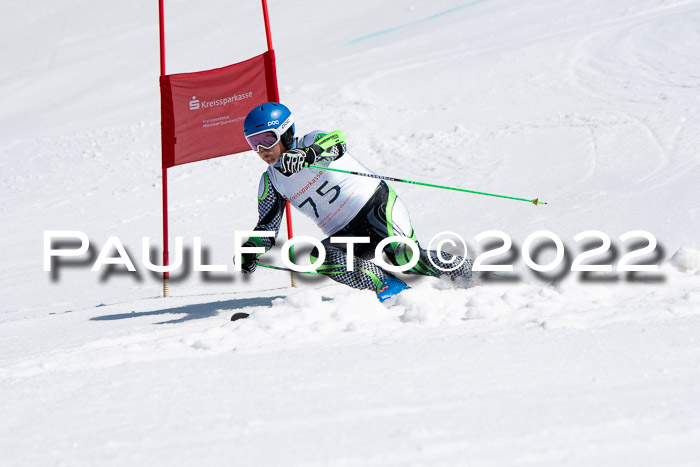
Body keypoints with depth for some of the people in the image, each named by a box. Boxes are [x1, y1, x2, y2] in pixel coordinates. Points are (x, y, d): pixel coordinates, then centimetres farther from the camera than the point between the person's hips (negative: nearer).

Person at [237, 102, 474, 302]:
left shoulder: (312, 142, -7)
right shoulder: (270, 183, 8)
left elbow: (336, 144, -31)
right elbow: (267, 228, 14)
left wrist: (307, 154, -53)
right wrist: (250, 248, -8)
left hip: (378, 205, -5)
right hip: (346, 236, 5)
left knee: (402, 254, -30)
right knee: (320, 257, -27)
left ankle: (467, 272, -11)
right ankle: (390, 287, -24)